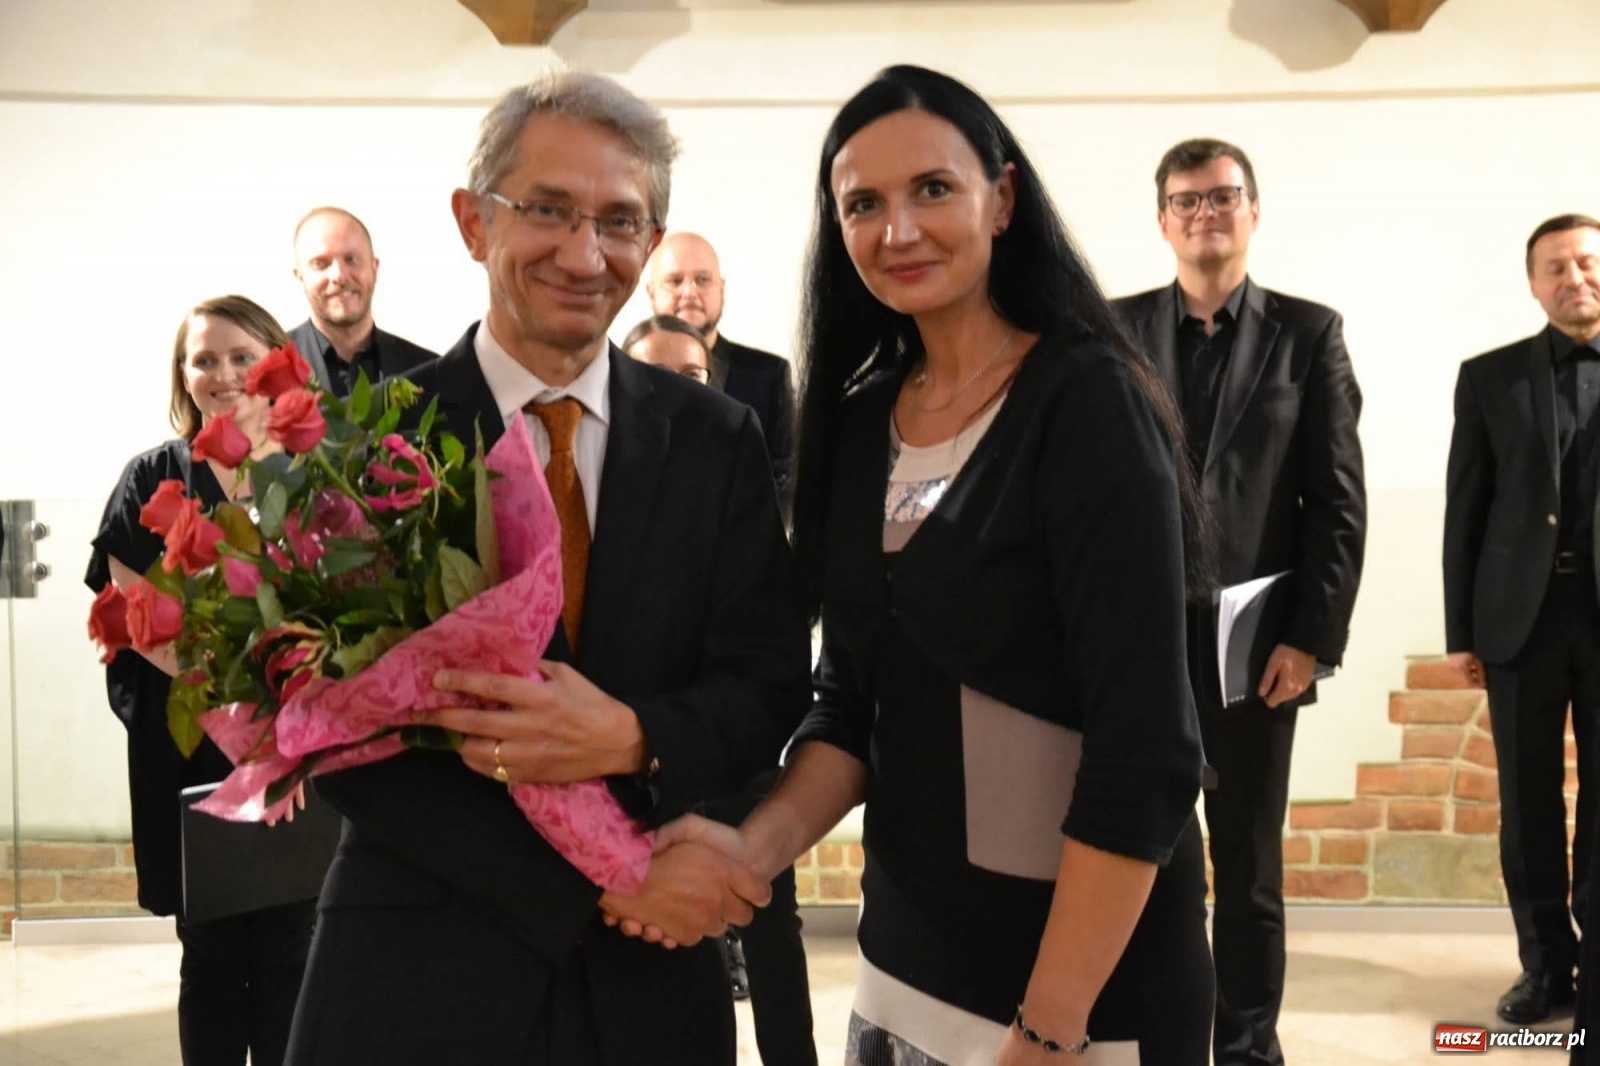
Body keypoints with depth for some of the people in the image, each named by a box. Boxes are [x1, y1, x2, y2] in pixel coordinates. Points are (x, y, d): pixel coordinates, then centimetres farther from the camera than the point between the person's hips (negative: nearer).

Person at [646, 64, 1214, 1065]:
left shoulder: (1086, 401, -16)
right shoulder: (859, 421, 3)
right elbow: (853, 698, 7)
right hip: (907, 954, 6)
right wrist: (762, 842, -11)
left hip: (1089, 971, -6)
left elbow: (1144, 750, -20)